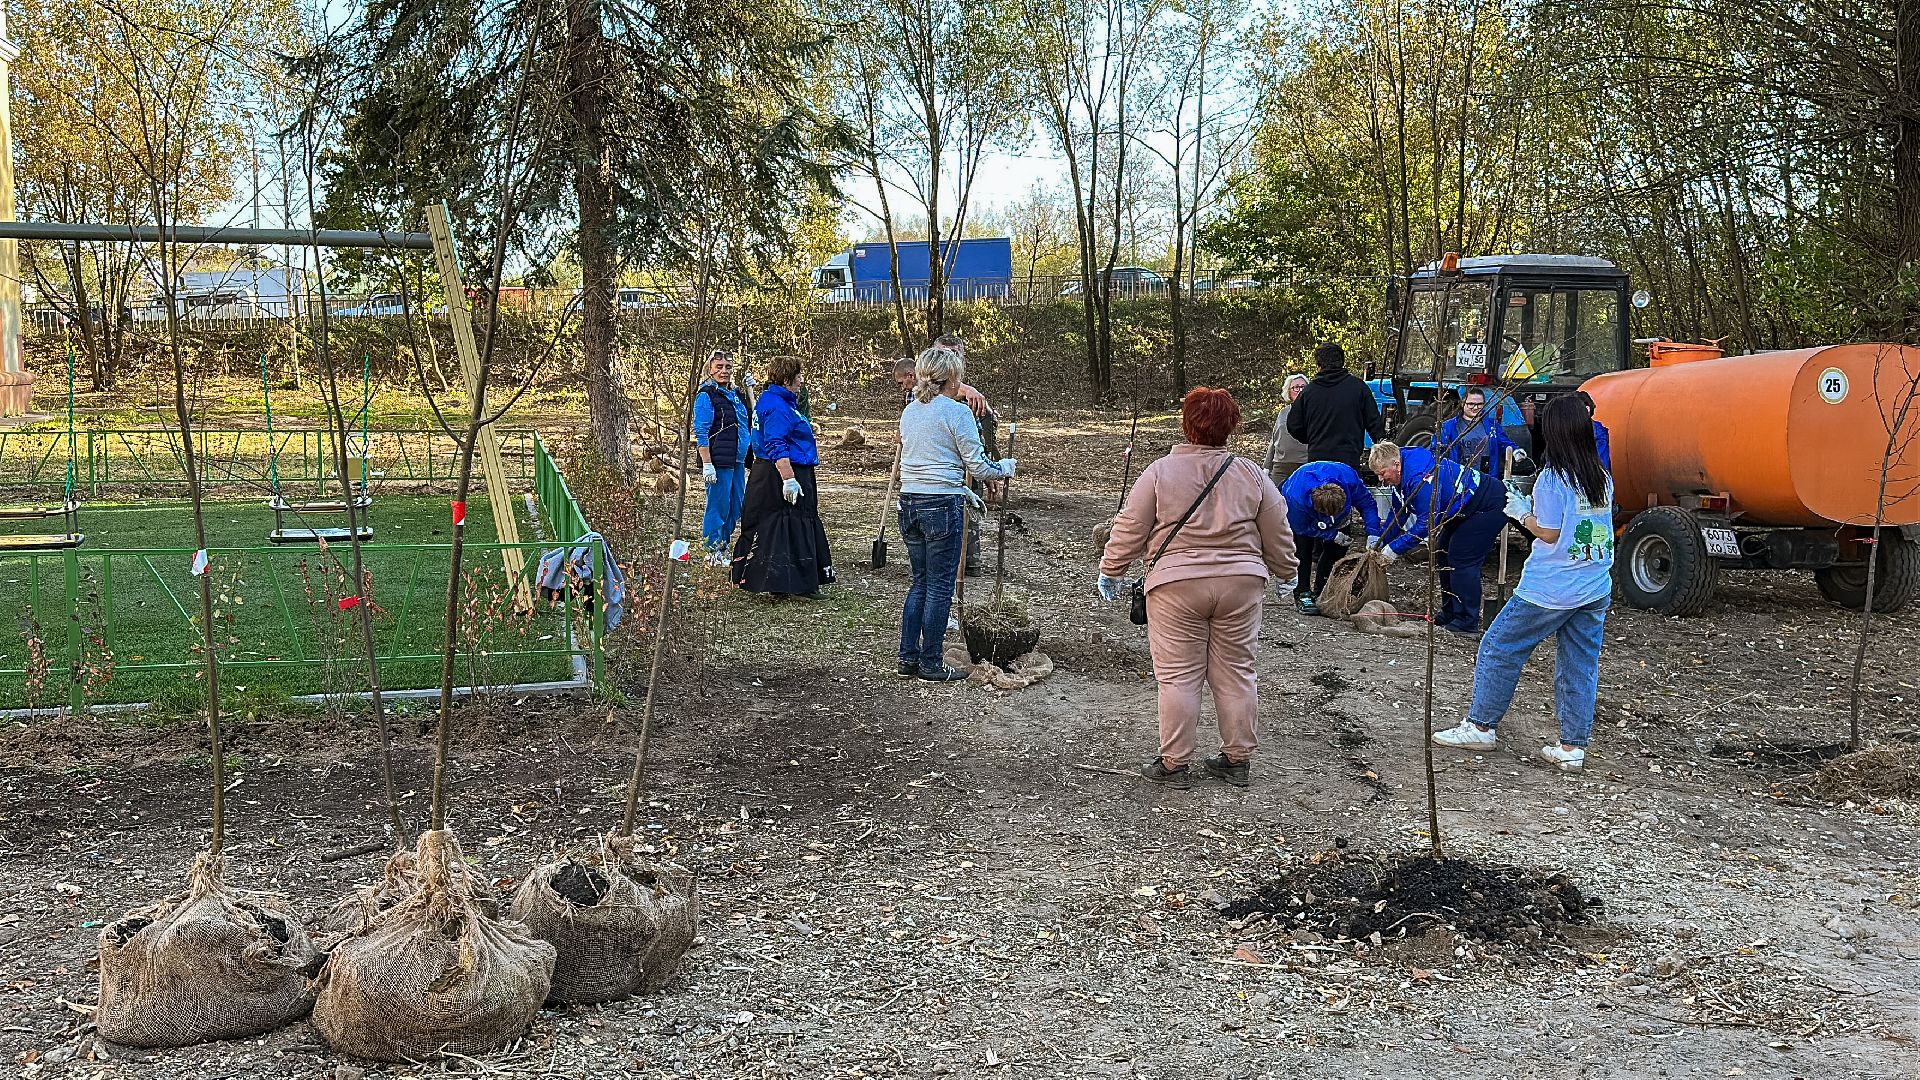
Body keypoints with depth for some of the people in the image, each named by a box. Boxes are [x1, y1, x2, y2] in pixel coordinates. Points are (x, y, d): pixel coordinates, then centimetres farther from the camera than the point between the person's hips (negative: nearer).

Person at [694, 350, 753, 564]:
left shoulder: (734, 395, 17)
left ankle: (723, 550, 22)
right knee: (718, 508, -5)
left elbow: (747, 424, 29)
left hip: (737, 461, 9)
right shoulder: (706, 395, -8)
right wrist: (707, 465, -19)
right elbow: (701, 433, -14)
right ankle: (713, 554, 3)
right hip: (718, 462, -8)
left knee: (735, 509, 11)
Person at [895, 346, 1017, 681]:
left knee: (920, 581, 16)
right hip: (942, 506, -7)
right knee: (940, 585, 2)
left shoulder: (909, 411, 12)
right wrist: (1005, 468, 11)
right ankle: (931, 664, 7)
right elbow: (977, 467, -9)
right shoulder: (957, 412, -10)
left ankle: (908, 658, 16)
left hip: (910, 502, 7)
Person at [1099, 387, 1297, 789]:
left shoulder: (1159, 472, -5)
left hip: (1177, 586, -3)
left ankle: (1173, 763, 7)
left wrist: (1110, 571, 12)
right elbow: (1278, 535, 11)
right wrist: (1284, 573, 27)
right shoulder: (1252, 474, 4)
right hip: (1241, 583, 3)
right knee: (1235, 672, 11)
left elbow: (1129, 529, -1)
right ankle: (1237, 759, 18)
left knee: (1178, 676, 3)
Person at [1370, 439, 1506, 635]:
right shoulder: (1402, 473, -1)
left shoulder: (1420, 476, -33)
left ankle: (1467, 623, -8)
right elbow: (1398, 513, 11)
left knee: (1462, 559, -13)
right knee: (1443, 553, 13)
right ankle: (1449, 614, 21)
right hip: (1464, 510, 11)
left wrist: (1395, 549, -27)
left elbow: (1427, 522, -33)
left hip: (1489, 505, -11)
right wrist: (1382, 543, 4)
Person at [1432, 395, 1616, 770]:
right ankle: (1573, 747, 12)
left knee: (1499, 648, 7)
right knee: (1581, 666, 10)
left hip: (1550, 591, -6)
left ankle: (1480, 726, 14)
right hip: (1595, 591, 7)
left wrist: (1522, 513, 2)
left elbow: (1549, 534, -13)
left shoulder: (1553, 478, -14)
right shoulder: (1602, 478, 6)